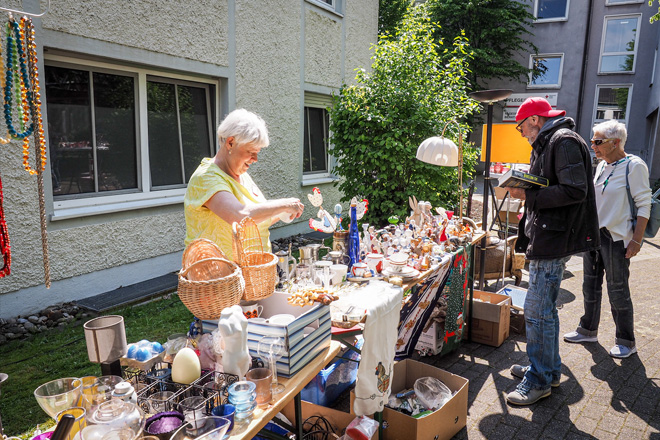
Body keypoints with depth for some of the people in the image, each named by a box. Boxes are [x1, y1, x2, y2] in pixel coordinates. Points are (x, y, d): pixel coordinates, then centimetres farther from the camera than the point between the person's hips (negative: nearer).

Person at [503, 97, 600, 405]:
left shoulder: (564, 141, -13)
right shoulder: (547, 144, 19)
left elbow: (575, 190, -23)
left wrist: (529, 195, -19)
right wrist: (523, 188, 8)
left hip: (554, 240, -11)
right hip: (545, 239, 11)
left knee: (538, 311, -5)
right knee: (544, 308, 18)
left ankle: (540, 380, 9)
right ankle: (549, 368, 32)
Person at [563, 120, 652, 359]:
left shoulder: (634, 166, -11)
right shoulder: (602, 165, 10)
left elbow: (644, 205, -12)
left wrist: (637, 240, -17)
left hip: (617, 237, -7)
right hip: (593, 233, 7)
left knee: (617, 290, 1)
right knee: (591, 285, 14)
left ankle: (626, 341, 17)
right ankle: (588, 330, 28)